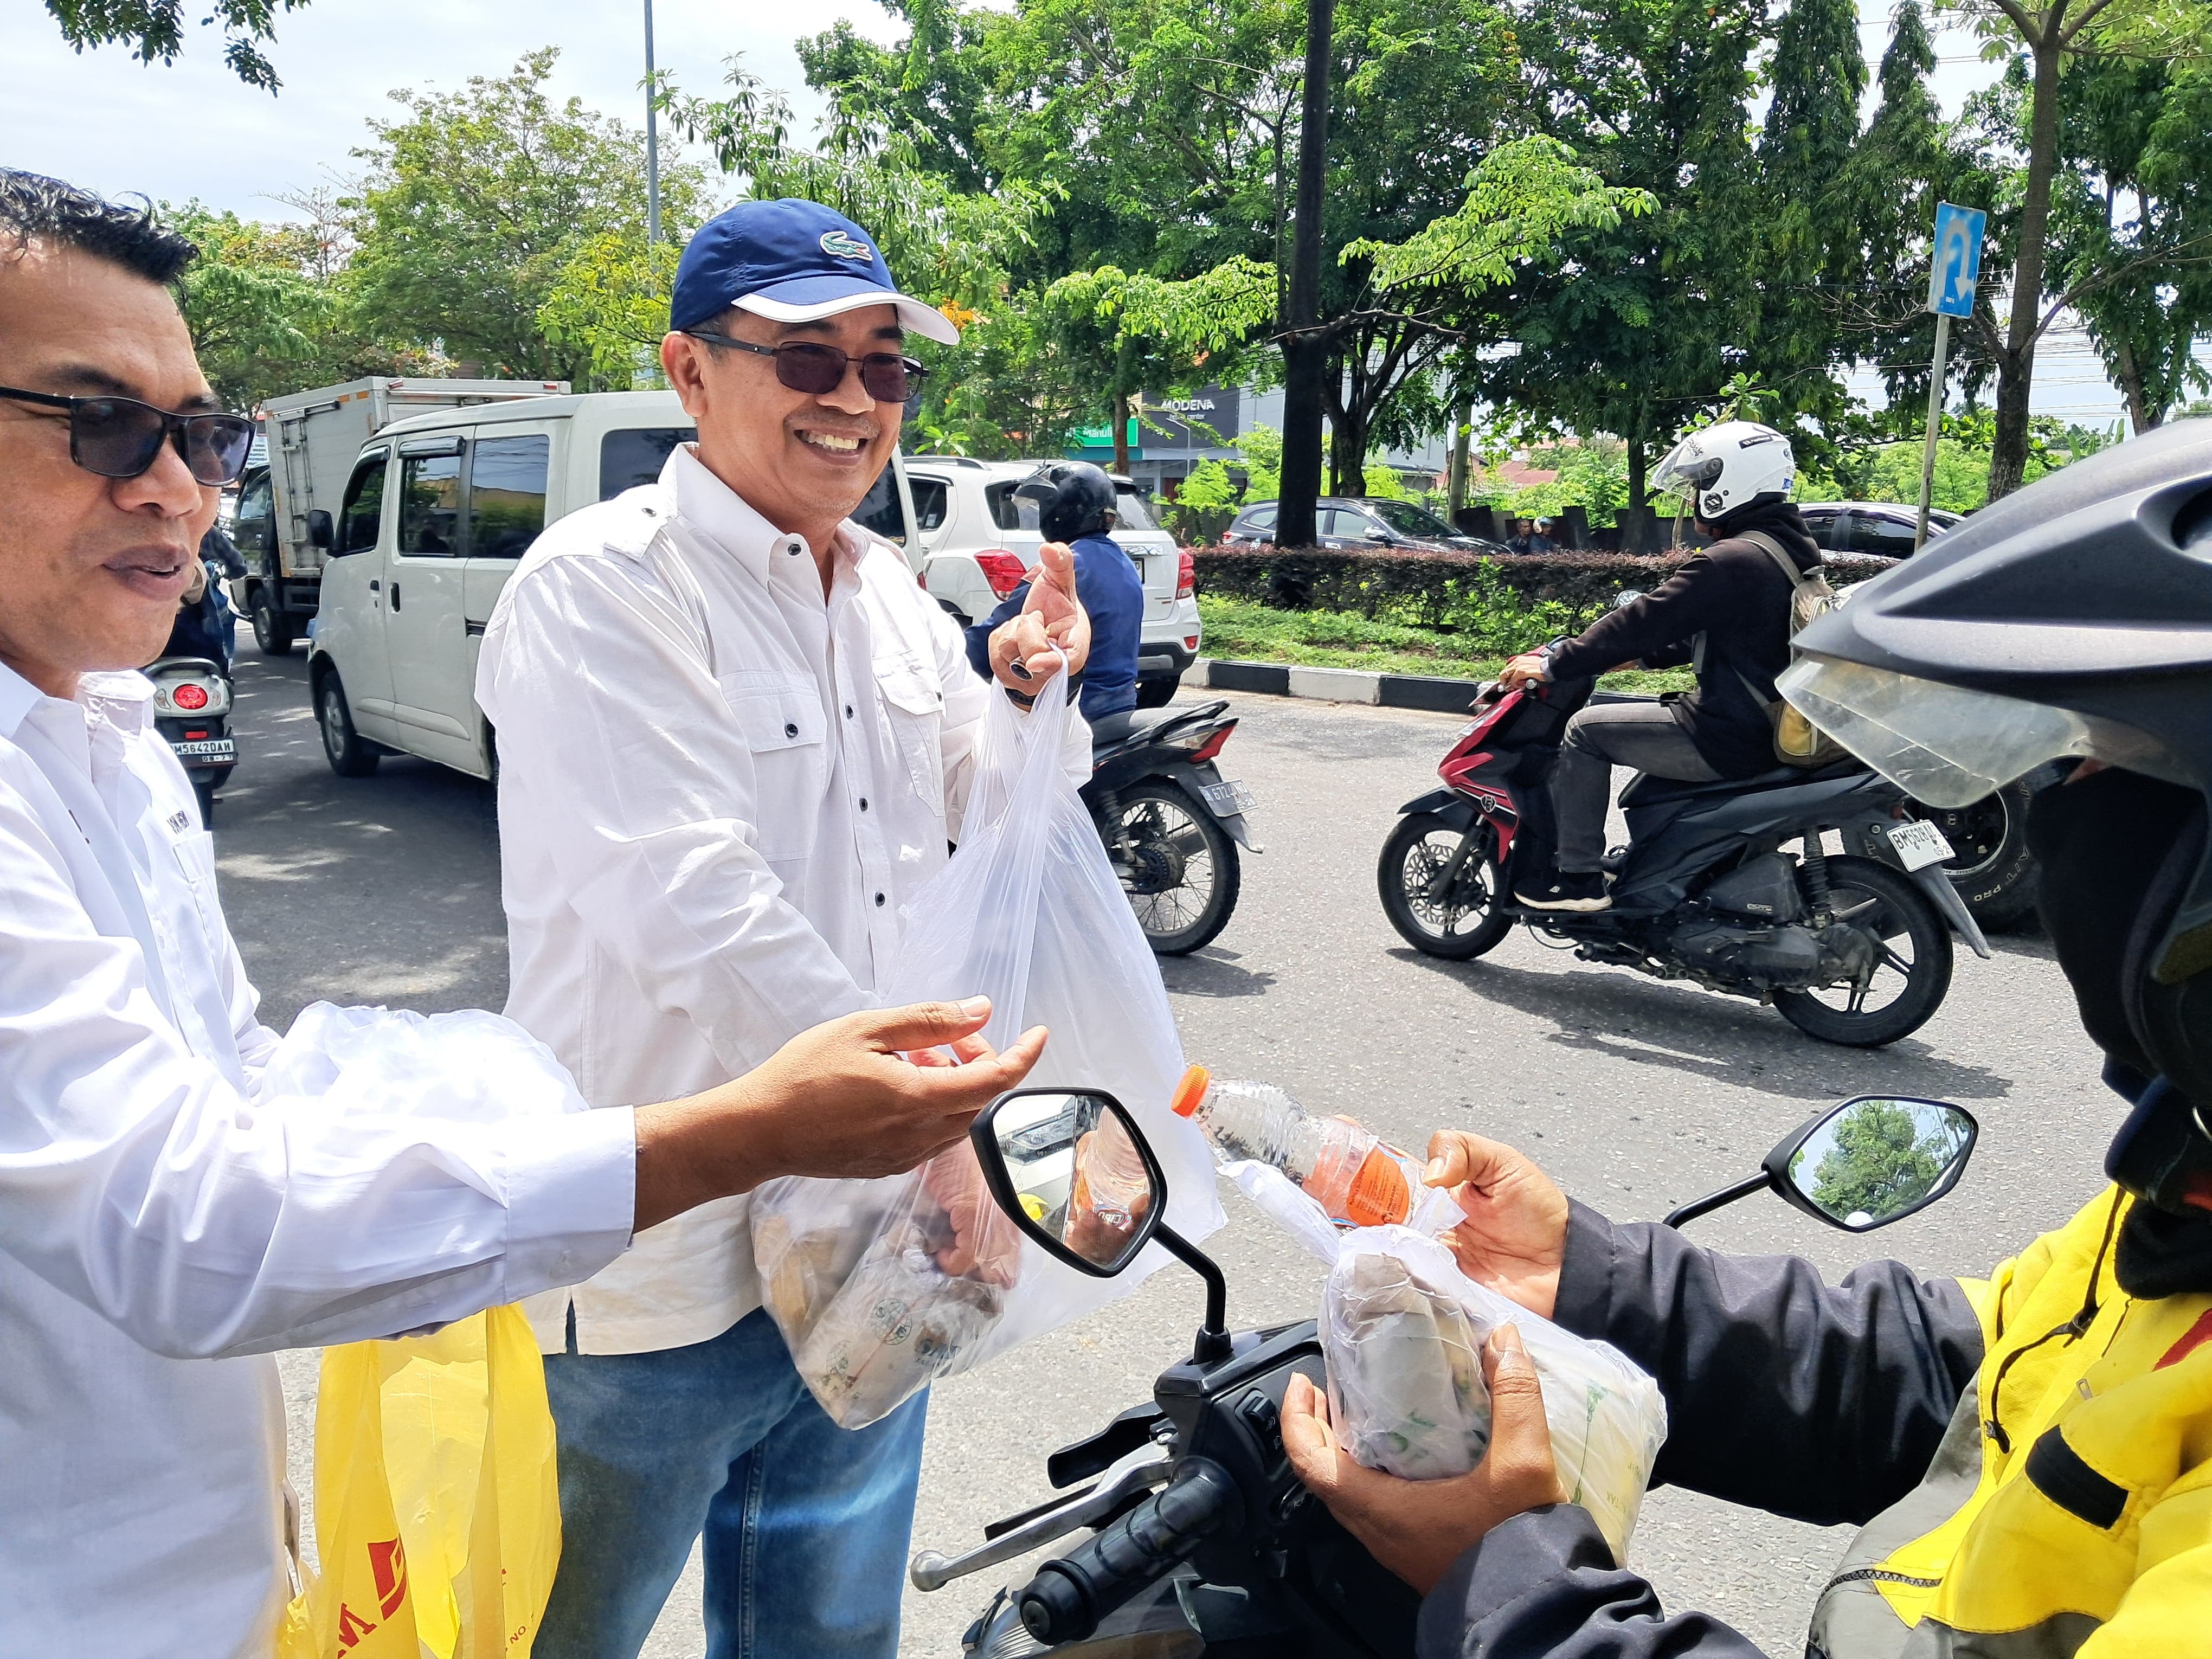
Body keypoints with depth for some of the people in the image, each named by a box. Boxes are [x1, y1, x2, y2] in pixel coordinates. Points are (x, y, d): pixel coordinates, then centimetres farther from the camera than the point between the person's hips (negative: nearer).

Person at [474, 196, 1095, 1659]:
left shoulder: (890, 591, 7)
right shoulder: (601, 588, -15)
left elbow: (974, 830, 16)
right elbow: (694, 909, -26)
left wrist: (1029, 695, -3)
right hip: (660, 1261, -6)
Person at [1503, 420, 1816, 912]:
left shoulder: (1731, 561, -18)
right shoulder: (1791, 548, 13)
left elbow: (1644, 621, -17)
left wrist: (1554, 665, -10)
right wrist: (1629, 657, 23)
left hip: (1729, 740, -10)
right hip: (1772, 730, 10)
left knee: (1588, 729, -3)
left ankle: (1578, 878, -1)